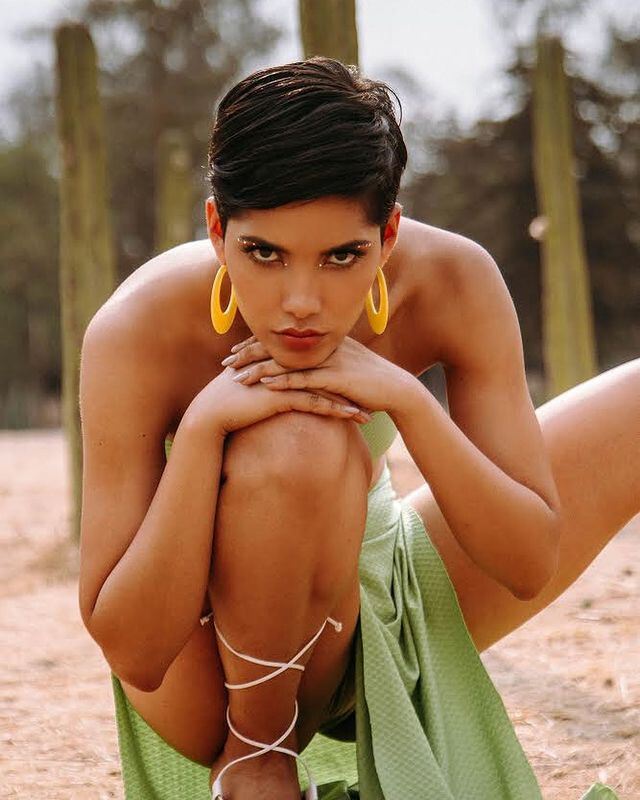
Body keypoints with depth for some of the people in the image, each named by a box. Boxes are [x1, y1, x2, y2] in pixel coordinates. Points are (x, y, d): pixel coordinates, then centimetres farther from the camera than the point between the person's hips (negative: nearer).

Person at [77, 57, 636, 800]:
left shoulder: (455, 284, -19)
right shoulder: (137, 333, -27)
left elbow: (531, 566, -18)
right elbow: (132, 655, -28)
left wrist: (406, 398, -32)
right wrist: (202, 427, -39)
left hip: (384, 618, 4)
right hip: (215, 680, -4)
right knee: (297, 443, -37)